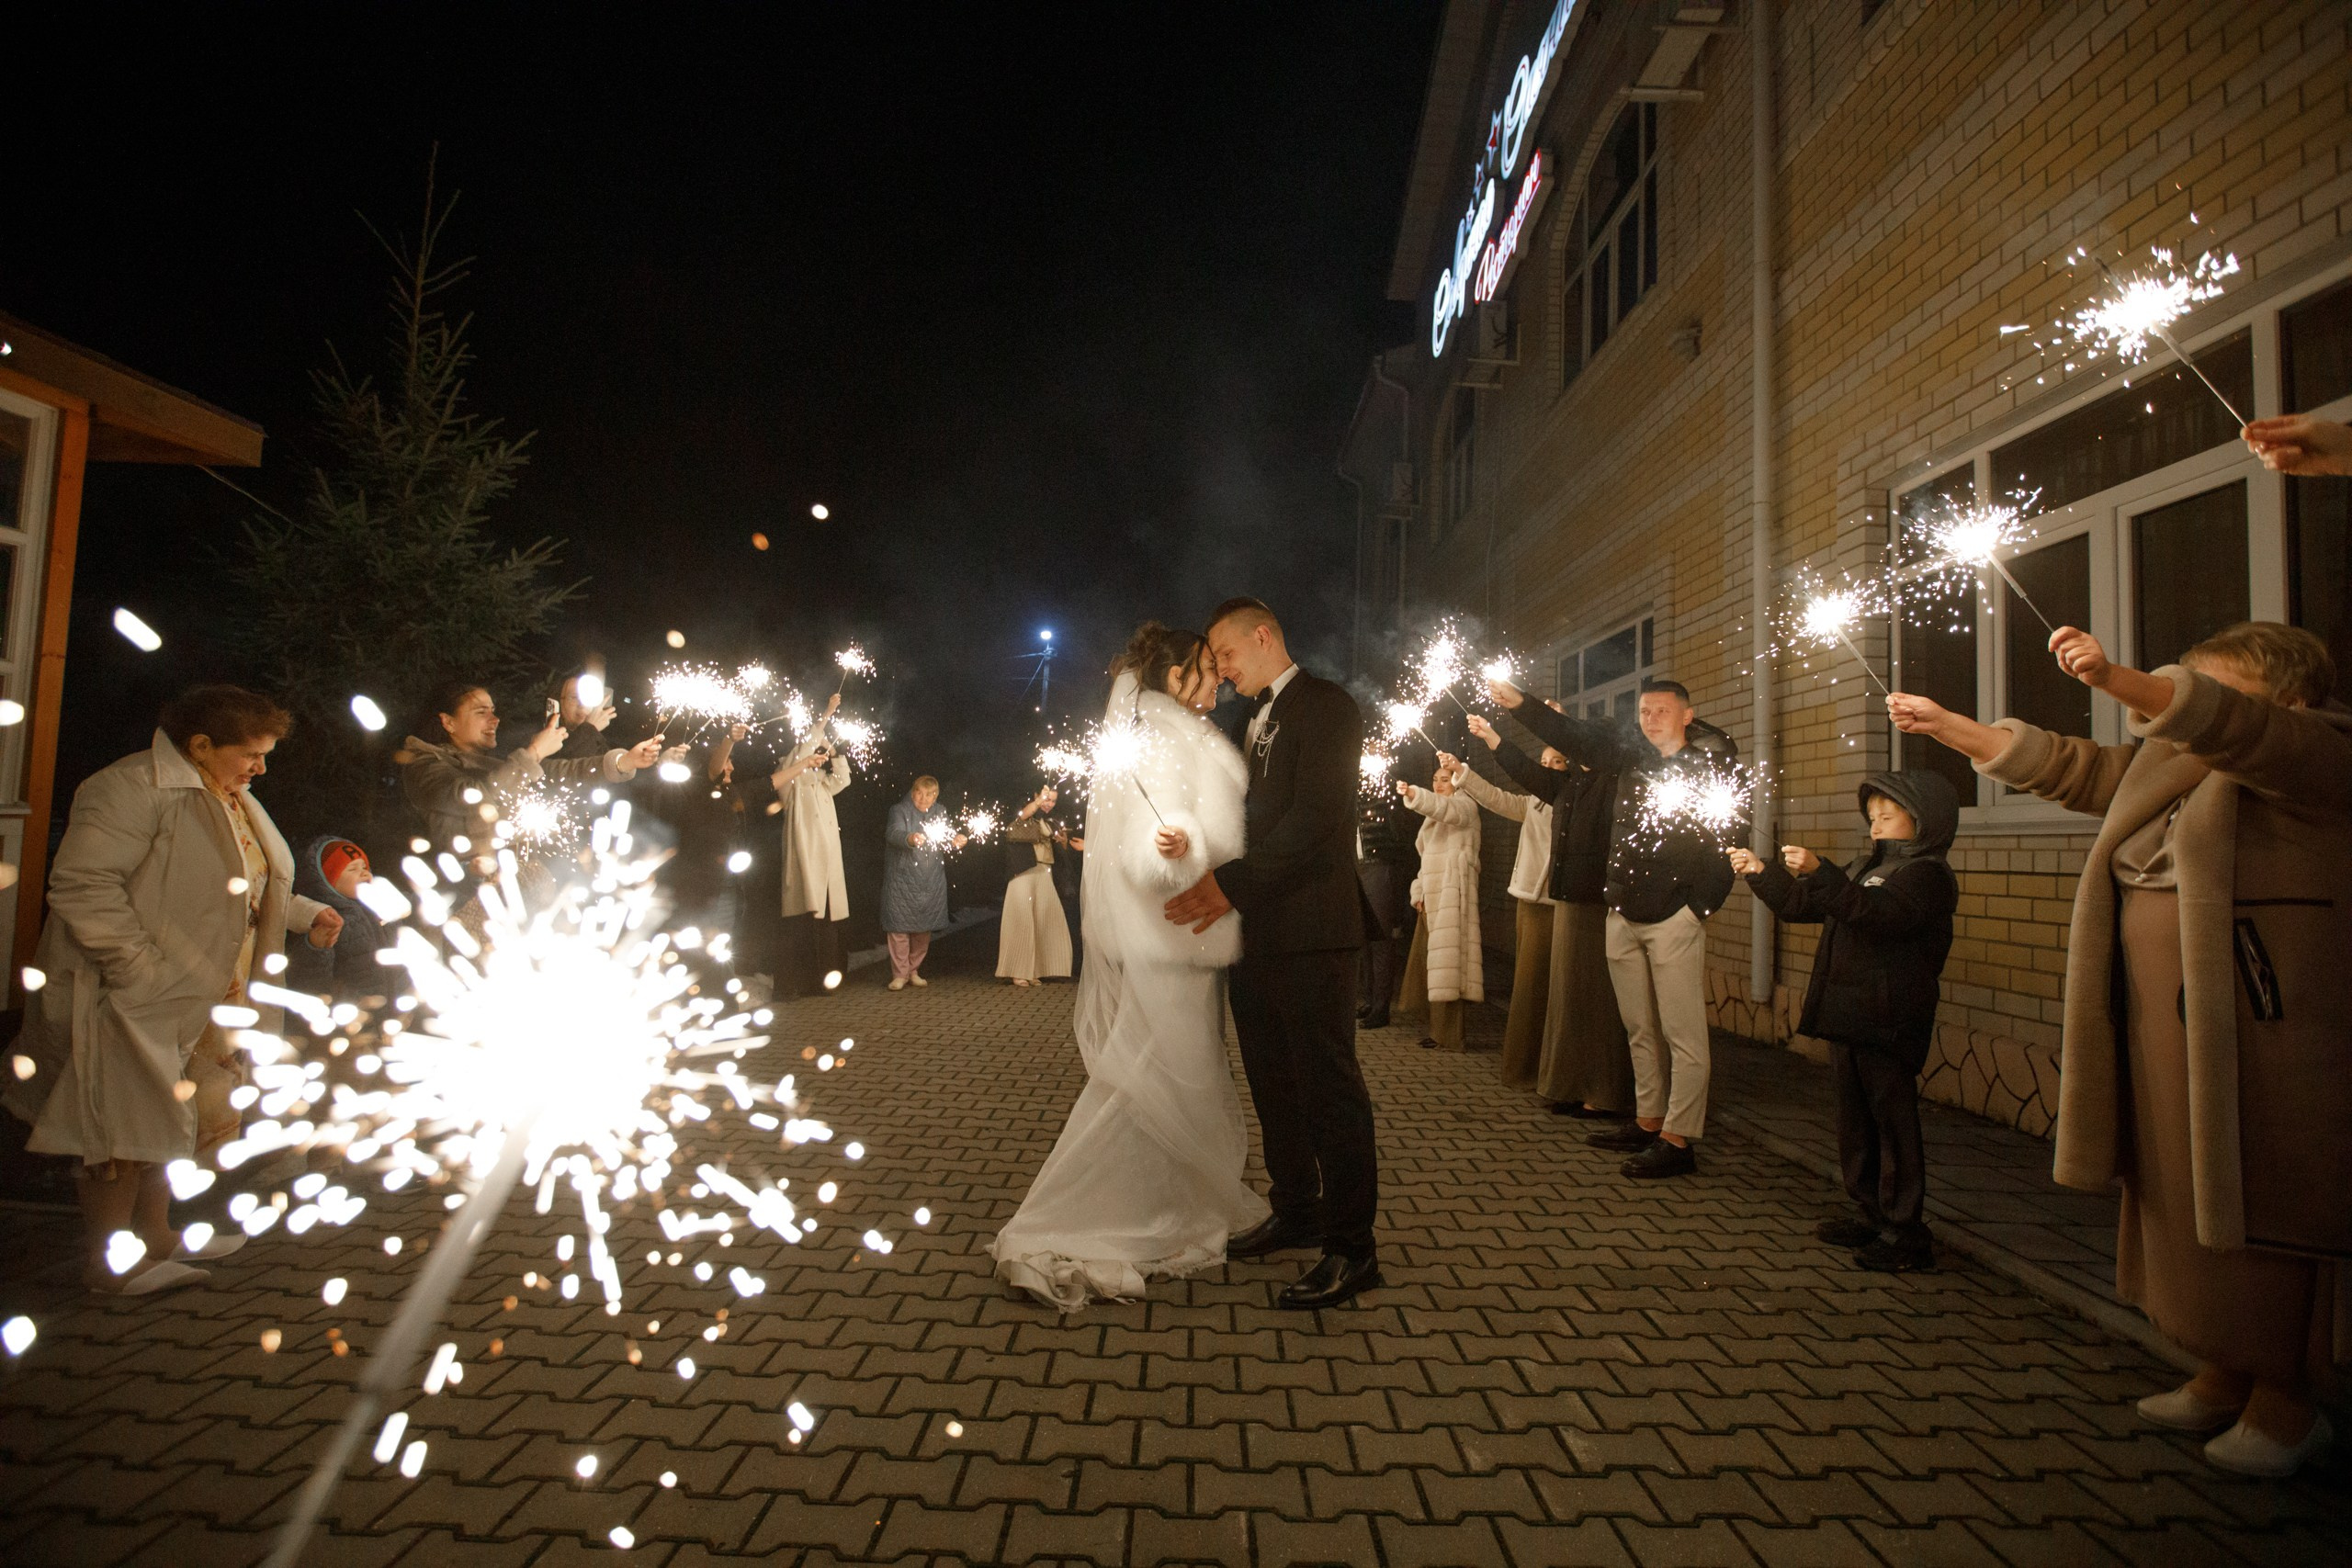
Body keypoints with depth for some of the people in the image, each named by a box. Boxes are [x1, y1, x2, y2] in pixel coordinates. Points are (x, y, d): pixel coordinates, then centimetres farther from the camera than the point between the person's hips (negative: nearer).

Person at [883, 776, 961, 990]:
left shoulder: (939, 813, 10)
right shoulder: (900, 810, -3)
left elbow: (945, 839, 2)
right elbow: (894, 834, -21)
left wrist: (956, 841, -22)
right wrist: (909, 839, -43)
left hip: (930, 882, 4)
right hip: (902, 880, -3)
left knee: (924, 926, 8)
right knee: (900, 925, -3)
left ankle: (914, 971, 22)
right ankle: (900, 974, 8)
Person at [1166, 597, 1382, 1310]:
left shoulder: (1324, 705, -8)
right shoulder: (1257, 720, 20)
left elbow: (1316, 816, -19)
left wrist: (1232, 882, -22)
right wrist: (1216, 884, 4)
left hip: (1307, 930, -9)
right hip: (1256, 929, 9)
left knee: (1329, 1085, -3)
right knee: (1273, 1082, 16)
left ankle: (1352, 1247, 7)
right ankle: (1296, 1212, 31)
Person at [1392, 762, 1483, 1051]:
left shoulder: (1464, 806, -1)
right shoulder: (1434, 818, 26)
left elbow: (1445, 807, -25)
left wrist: (1412, 794, -42)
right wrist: (1419, 893, 13)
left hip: (1452, 894, -9)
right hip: (1432, 897, 9)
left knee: (1446, 963, -11)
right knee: (1426, 960, 8)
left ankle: (1448, 1035, -9)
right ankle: (1437, 1027, 15)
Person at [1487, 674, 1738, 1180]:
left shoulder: (1709, 765, -2)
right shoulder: (1634, 757, 11)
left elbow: (1724, 843, -7)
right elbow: (1576, 738, 5)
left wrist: (1701, 904, -13)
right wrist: (1518, 703, -4)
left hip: (1674, 918, -5)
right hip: (1624, 916, 5)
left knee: (1683, 1033, -3)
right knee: (1640, 1032, 13)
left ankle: (1678, 1140, 3)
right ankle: (1647, 1124, 24)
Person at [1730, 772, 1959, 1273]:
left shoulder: (1925, 873, -9)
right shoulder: (1864, 869, 19)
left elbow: (1875, 912, -28)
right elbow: (1802, 906, 22)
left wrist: (1819, 872, -36)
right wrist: (1761, 873, 8)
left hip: (1888, 1024, -9)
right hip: (1848, 1018, 9)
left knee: (1894, 1124, -2)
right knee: (1855, 1123, 15)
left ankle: (1906, 1234, 7)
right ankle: (1873, 1217, 26)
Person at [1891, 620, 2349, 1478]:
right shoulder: (2166, 758, 18)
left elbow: (2231, 727, -25)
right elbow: (2064, 765, 19)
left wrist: (2118, 681, -41)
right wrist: (1944, 725, 13)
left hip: (2253, 1022, -7)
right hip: (2161, 1018, 8)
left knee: (2252, 1199, 0)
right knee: (2181, 1196, 13)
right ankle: (2223, 1376, 26)